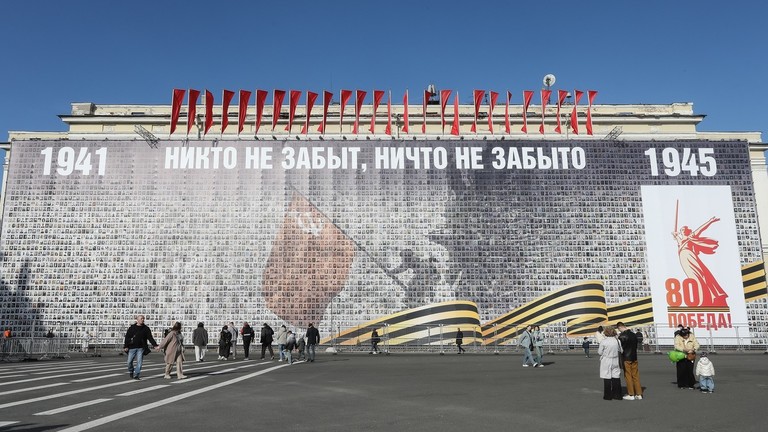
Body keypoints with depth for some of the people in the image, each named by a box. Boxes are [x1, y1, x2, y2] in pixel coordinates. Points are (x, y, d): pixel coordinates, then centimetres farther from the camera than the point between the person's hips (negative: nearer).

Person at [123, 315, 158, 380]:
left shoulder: (146, 328, 5)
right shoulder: (132, 328, 3)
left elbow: (150, 338, 3)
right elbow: (127, 337, 2)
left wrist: (155, 345, -7)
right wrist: (125, 346, -6)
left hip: (141, 348, 0)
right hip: (132, 348, 0)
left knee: (139, 362, -5)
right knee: (130, 361, 6)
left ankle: (136, 375, 2)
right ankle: (131, 371, 32)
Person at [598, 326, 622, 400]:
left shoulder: (603, 341, -15)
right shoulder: (617, 341, -4)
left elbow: (600, 352, -8)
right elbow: (620, 351, 4)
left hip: (606, 362, -3)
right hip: (615, 361, 4)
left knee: (607, 379, 4)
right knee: (616, 378, 11)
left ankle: (608, 396, 8)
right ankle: (617, 395, 16)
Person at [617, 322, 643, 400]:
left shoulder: (622, 336, -15)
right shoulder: (633, 334, 7)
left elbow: (620, 349, -13)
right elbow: (636, 346, 13)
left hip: (626, 359, -6)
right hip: (634, 358, 6)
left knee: (628, 376, 1)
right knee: (636, 376, 10)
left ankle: (631, 394, 4)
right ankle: (639, 394, 13)